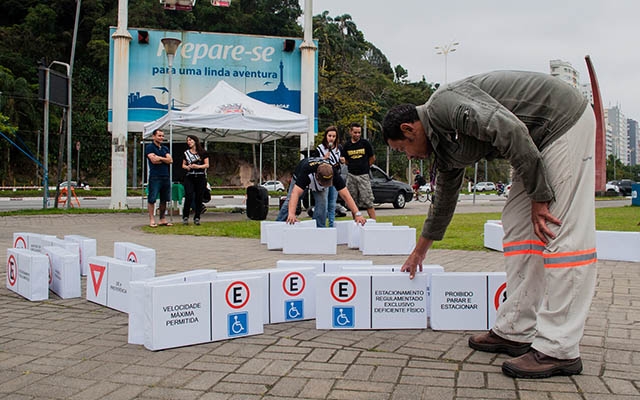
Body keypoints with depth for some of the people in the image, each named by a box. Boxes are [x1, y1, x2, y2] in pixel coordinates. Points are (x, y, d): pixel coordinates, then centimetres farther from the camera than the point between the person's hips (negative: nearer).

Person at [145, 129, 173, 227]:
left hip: (165, 177, 6)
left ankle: (162, 219, 17)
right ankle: (151, 220, 0)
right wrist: (165, 159, 0)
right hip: (155, 177, -6)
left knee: (164, 200, 9)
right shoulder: (149, 147, 1)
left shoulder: (165, 148, 18)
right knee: (152, 199, -5)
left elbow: (170, 160, 5)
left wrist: (159, 158, -6)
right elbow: (153, 160, -13)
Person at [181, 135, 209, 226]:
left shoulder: (202, 152, 6)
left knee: (199, 198, 0)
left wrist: (198, 166, -14)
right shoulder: (186, 153, 13)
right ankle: (185, 217, -1)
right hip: (189, 177, 1)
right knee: (188, 197, -10)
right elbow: (183, 165, 15)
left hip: (201, 178, -1)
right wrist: (187, 167, -8)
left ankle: (197, 218, 8)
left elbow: (207, 164, 2)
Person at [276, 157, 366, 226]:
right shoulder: (306, 172, -49)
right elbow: (295, 193, -58)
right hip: (299, 177, -2)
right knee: (290, 201, -9)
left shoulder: (334, 175, -40)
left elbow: (345, 195, -41)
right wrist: (291, 214, -72)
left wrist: (357, 214, -49)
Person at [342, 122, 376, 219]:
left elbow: (372, 159, 7)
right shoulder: (347, 145, 6)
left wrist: (364, 166, 8)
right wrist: (353, 167, 5)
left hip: (363, 175, -4)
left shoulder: (365, 143, -1)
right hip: (351, 176, 4)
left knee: (368, 202, -8)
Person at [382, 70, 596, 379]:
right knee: (518, 225, 5)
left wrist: (539, 198, -22)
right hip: (540, 138, 10)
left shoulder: (444, 103, -18)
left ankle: (559, 349, -11)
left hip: (564, 120, -10)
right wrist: (420, 251, 34)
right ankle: (516, 331, 8)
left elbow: (510, 130, -29)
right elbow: (444, 198, 23)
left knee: (562, 232, -13)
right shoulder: (443, 145, 11)